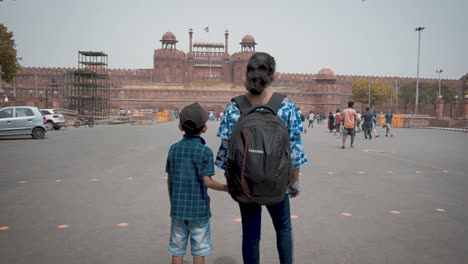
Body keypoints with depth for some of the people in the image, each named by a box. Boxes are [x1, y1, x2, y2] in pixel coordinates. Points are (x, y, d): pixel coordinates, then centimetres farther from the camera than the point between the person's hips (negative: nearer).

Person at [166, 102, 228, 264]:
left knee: (177, 250, 14)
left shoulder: (174, 149, 0)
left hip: (178, 208, 4)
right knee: (199, 251, 10)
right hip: (198, 209, -4)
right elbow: (207, 181, -16)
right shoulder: (205, 151, -12)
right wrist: (227, 188, -1)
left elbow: (169, 180, 4)